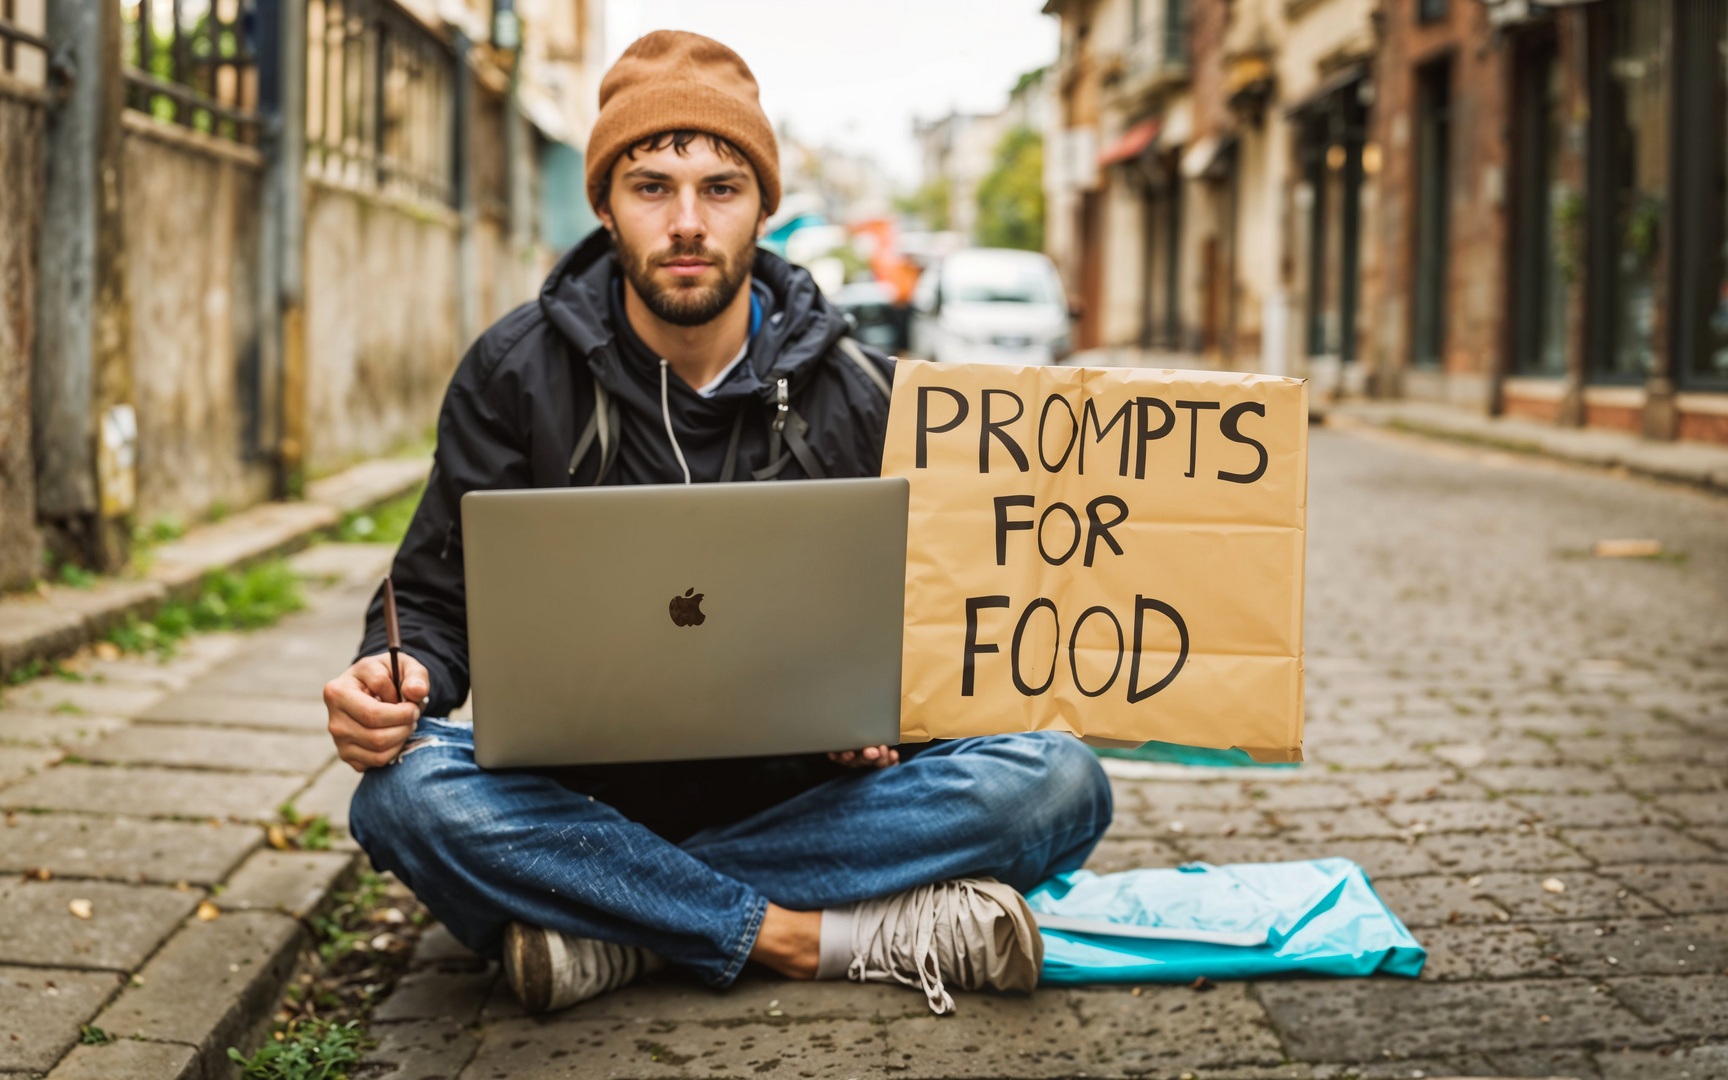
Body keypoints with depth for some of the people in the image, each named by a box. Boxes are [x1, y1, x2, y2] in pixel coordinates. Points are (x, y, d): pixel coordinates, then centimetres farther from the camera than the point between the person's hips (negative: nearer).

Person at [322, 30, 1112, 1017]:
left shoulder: (860, 396, 1)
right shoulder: (517, 375, -1)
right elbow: (438, 602, 1)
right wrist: (394, 676, -23)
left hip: (799, 798, 1)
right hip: (582, 796, -1)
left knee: (1060, 782, -25)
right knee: (407, 790, -33)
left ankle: (607, 927, -24)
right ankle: (837, 936, -25)